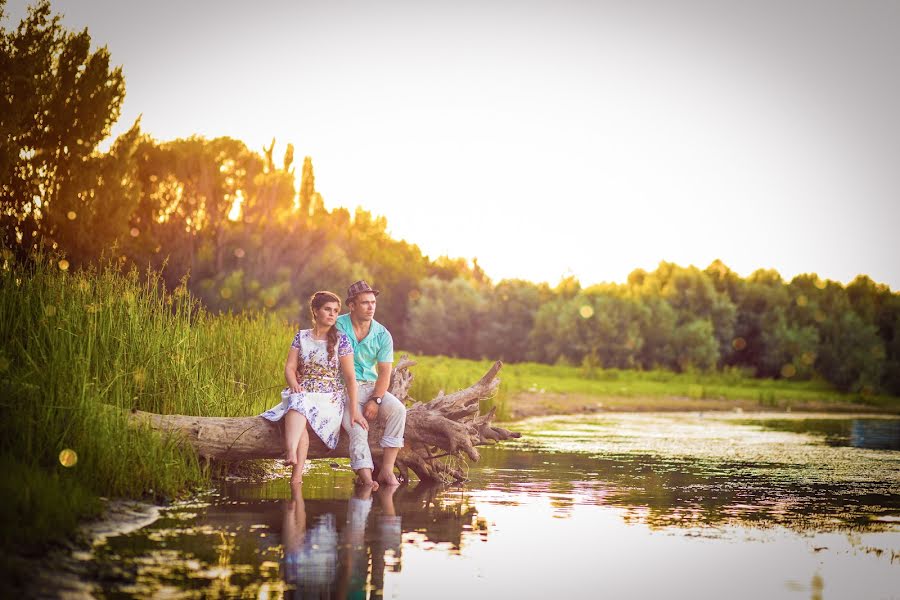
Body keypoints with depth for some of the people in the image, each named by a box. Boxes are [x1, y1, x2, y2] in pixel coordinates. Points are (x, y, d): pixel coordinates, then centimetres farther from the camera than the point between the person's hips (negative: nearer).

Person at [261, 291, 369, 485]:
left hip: (330, 397, -3)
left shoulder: (341, 340, 2)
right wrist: (295, 385, -17)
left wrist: (354, 410, -12)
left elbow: (350, 377, -3)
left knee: (299, 409, -33)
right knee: (297, 402, -34)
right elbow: (290, 367, 6)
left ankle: (296, 477, -51)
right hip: (302, 394, 3)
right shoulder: (301, 336, 11)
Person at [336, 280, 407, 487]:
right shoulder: (338, 327, -6)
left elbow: (384, 373, 0)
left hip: (371, 386, 3)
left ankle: (387, 470, -21)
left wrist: (375, 400, -17)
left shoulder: (382, 335, 2)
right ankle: (367, 478, -26)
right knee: (356, 427, -25)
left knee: (398, 409, -21)